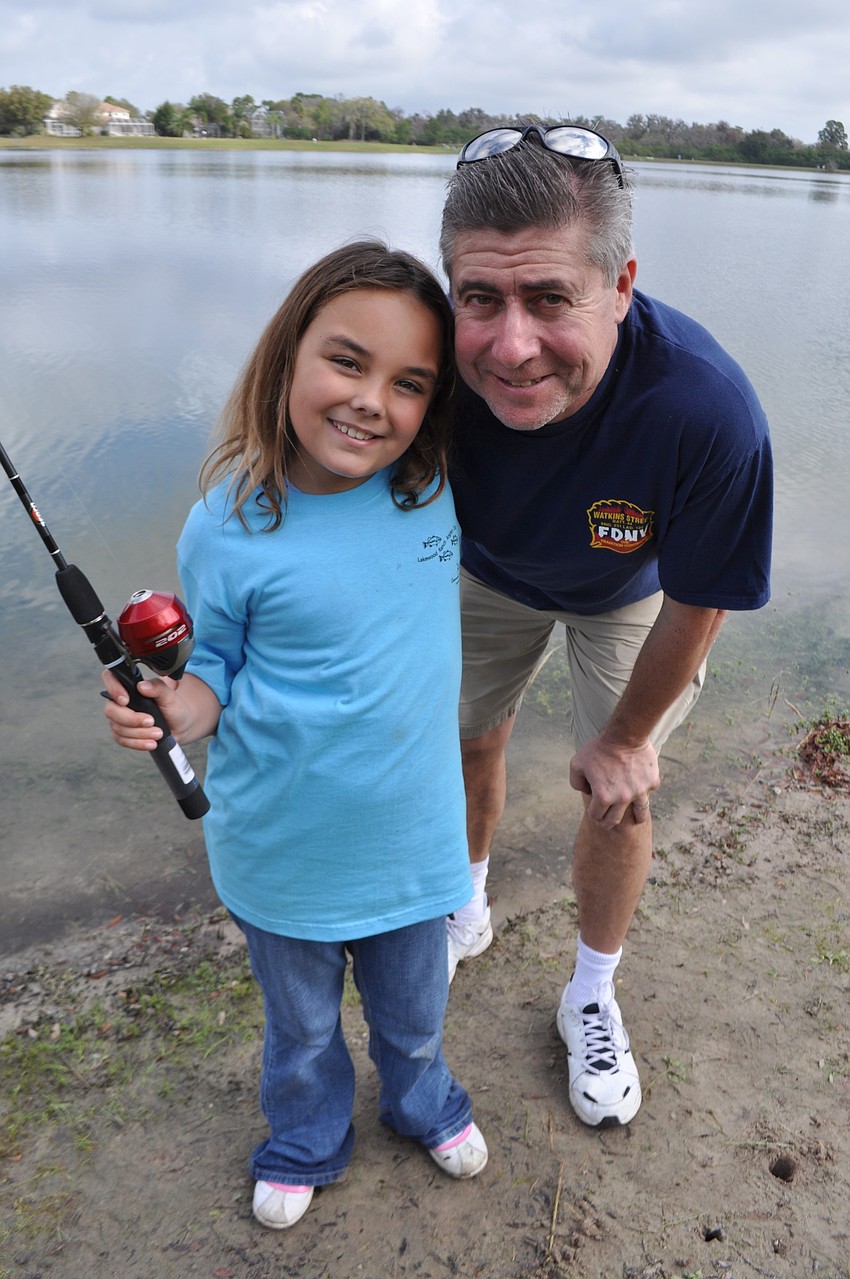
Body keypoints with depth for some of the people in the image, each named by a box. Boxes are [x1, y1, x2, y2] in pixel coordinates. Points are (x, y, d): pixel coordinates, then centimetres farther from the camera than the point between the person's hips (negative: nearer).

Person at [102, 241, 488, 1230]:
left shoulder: (439, 485, -12)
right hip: (280, 853, -2)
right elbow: (218, 669, -8)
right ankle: (306, 1141, 59)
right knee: (299, 1023, 27)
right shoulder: (229, 529, -22)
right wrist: (181, 708, -27)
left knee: (412, 1012, 28)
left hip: (409, 842, 2)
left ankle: (422, 1103, 62)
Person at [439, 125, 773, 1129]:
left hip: (627, 592, -2)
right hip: (488, 569, 3)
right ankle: (467, 912, 50)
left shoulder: (707, 412, -43)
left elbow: (696, 605, -25)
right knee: (470, 743, 18)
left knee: (617, 797, 4)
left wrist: (629, 741, -10)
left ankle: (591, 1000, 34)